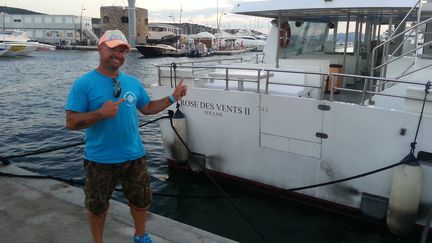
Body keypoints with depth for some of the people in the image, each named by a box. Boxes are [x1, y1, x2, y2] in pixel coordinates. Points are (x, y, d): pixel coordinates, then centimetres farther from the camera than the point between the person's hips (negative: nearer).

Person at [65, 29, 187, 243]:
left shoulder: (133, 82, 3)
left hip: (134, 156, 4)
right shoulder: (83, 84, -12)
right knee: (97, 206, 16)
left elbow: (147, 108, 14)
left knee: (141, 200, 19)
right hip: (100, 160, -4)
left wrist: (172, 98, 5)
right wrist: (100, 113, -29)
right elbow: (71, 122, -15)